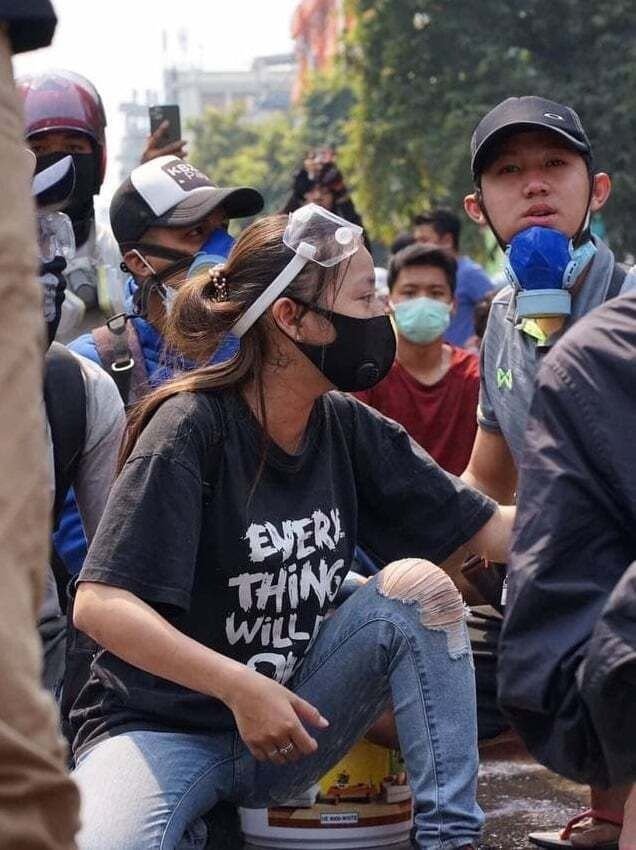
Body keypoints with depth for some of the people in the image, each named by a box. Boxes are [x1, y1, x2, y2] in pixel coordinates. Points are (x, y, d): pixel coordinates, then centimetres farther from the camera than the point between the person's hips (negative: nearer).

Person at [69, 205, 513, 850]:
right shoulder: (192, 427, -17)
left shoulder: (346, 427, 1)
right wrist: (241, 688, -29)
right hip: (162, 723, -6)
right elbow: (99, 604, -23)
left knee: (416, 583, -15)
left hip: (286, 720, 6)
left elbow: (489, 530, 3)